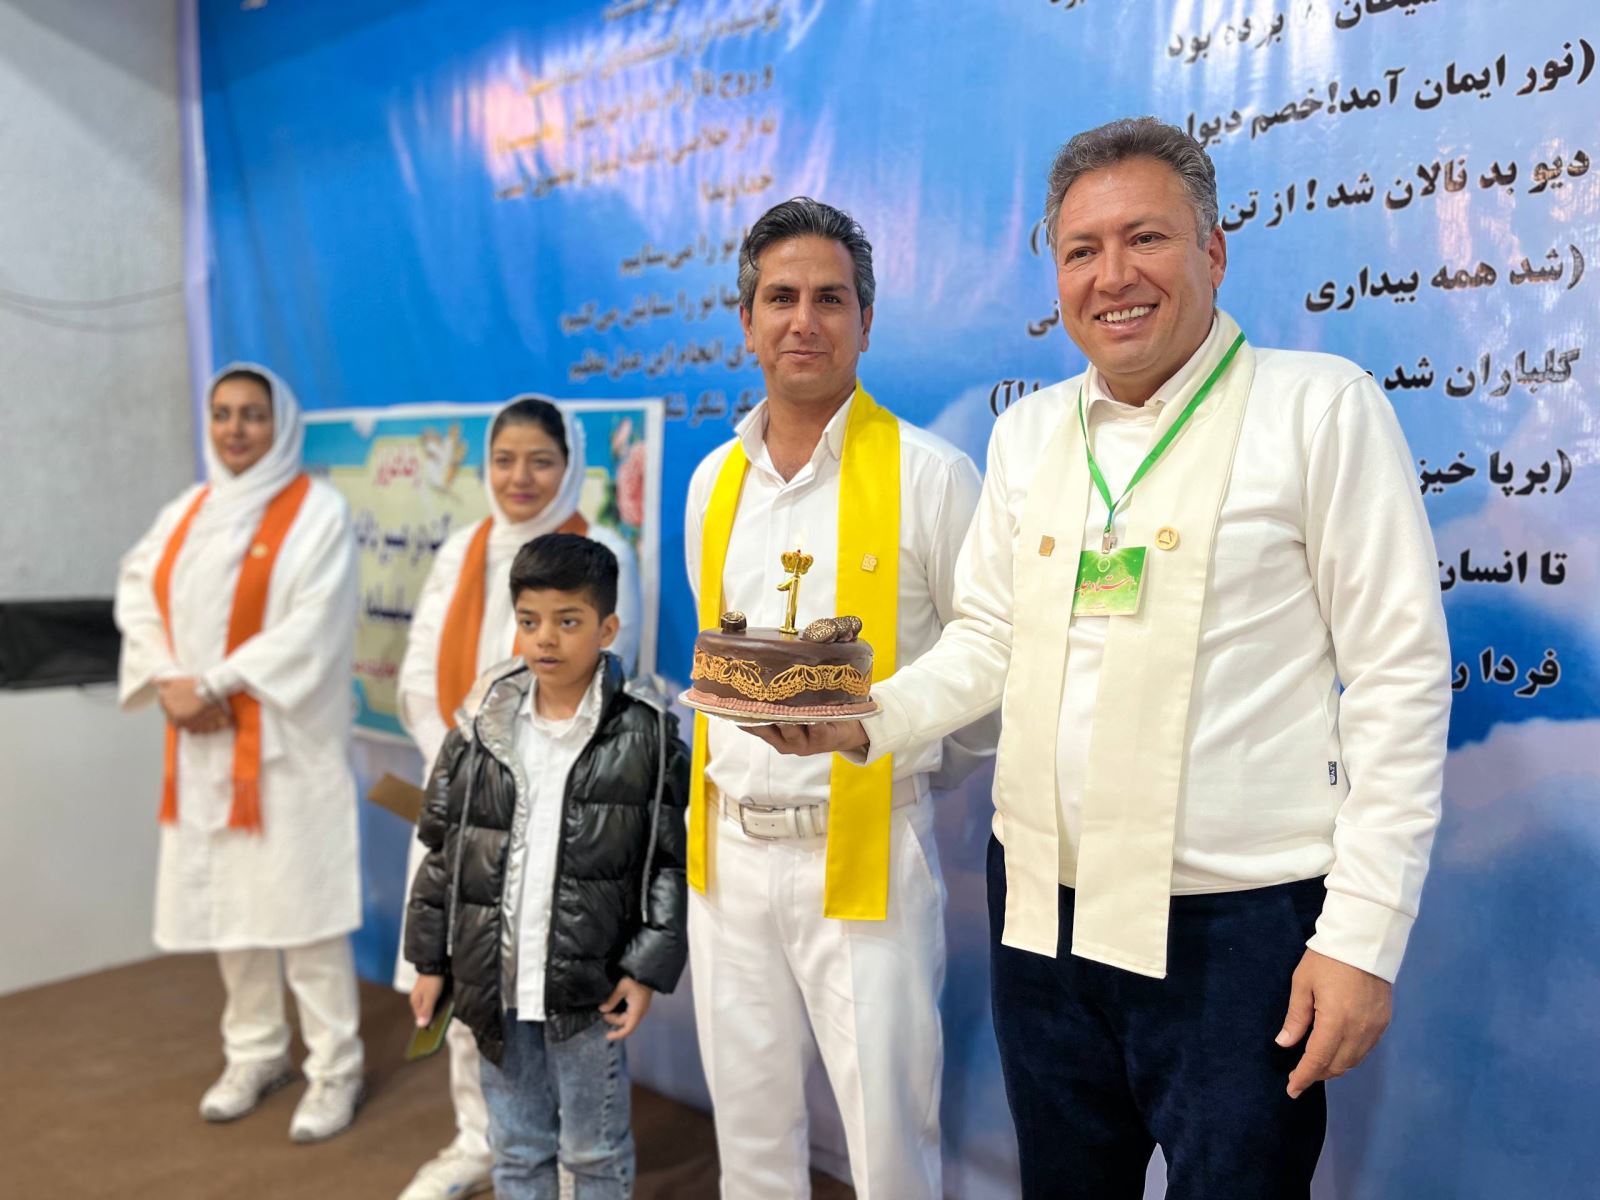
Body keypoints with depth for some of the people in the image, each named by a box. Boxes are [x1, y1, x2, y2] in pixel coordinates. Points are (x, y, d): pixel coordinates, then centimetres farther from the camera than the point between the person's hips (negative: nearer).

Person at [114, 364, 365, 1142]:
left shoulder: (317, 510, -7)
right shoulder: (186, 513, 13)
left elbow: (312, 626, -15)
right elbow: (137, 595, 9)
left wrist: (211, 683, -16)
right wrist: (167, 684, -8)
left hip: (286, 739, -6)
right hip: (201, 740, 6)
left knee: (299, 899, -4)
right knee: (224, 897, 12)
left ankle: (336, 1068, 9)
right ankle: (255, 1054, 28)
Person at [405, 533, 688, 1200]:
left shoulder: (644, 738, -10)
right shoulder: (480, 731, -1)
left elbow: (671, 862, -8)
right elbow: (443, 851, 7)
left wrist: (648, 969, -11)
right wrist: (429, 960, 8)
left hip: (588, 988, -3)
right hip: (494, 982, 3)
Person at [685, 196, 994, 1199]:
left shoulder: (930, 475, -10)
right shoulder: (714, 480, 7)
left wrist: (911, 769, 7)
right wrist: (731, 775, 13)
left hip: (864, 857, -5)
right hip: (729, 851, 5)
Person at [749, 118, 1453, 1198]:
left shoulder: (1320, 406, -7)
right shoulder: (1026, 431, 8)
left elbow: (1399, 675, -9)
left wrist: (1364, 936, -12)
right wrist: (865, 721, -6)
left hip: (1237, 922, -4)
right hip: (1045, 911, 5)